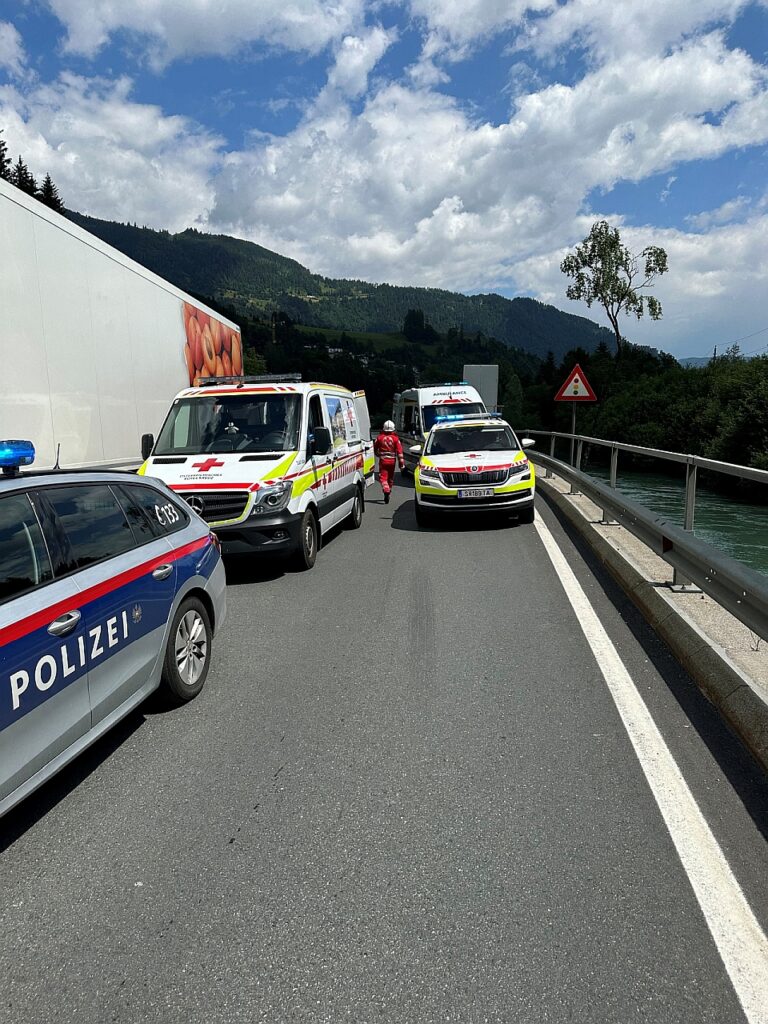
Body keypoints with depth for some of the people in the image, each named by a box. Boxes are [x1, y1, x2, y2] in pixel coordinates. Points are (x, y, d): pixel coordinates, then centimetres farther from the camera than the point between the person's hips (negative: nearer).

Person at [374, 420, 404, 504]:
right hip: (392, 461, 1)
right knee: (390, 478, 17)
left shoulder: (380, 437, -3)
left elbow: (374, 449, 10)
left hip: (383, 461, -1)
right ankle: (387, 494, 29)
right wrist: (401, 464, -4)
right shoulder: (395, 438, -5)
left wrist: (378, 454, 32)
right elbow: (399, 451, -8)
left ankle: (386, 491, -29)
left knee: (383, 478, -3)